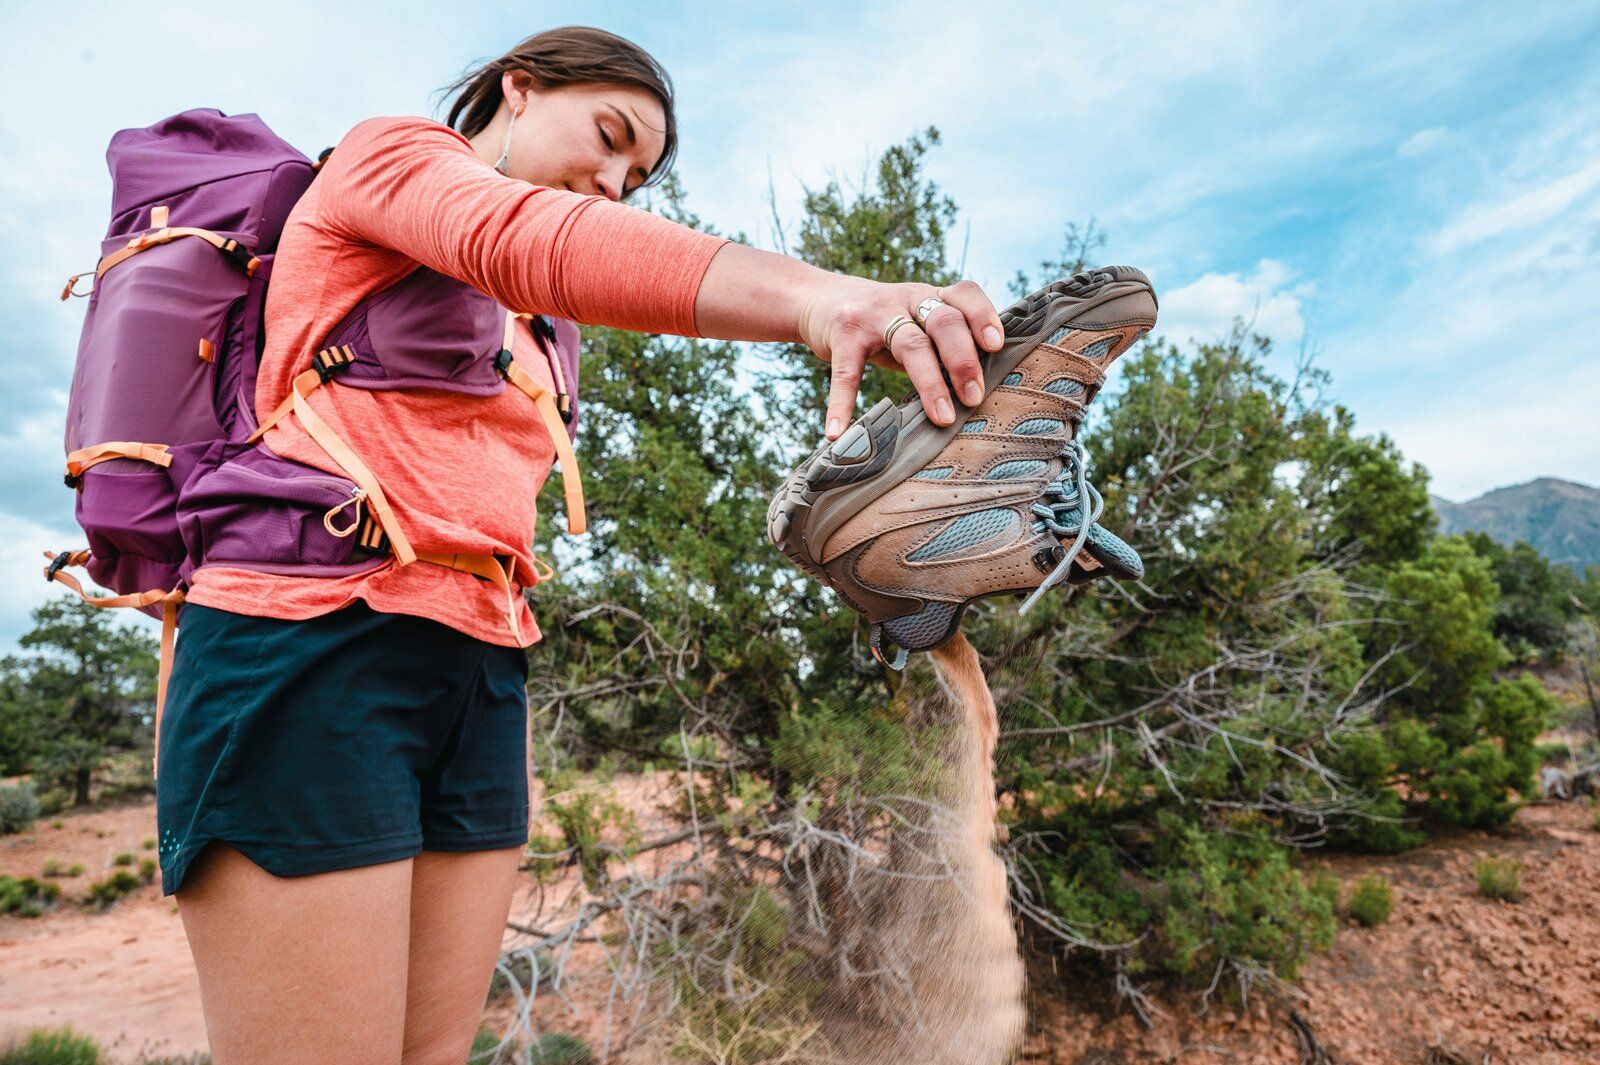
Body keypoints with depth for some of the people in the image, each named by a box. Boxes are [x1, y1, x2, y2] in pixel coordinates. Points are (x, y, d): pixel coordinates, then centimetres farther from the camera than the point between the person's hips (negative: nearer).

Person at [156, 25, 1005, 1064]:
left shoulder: (522, 330, 27)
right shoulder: (392, 150, 5)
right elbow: (526, 238, -20)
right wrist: (809, 294, -36)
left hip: (480, 675, 8)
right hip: (315, 643, -7)